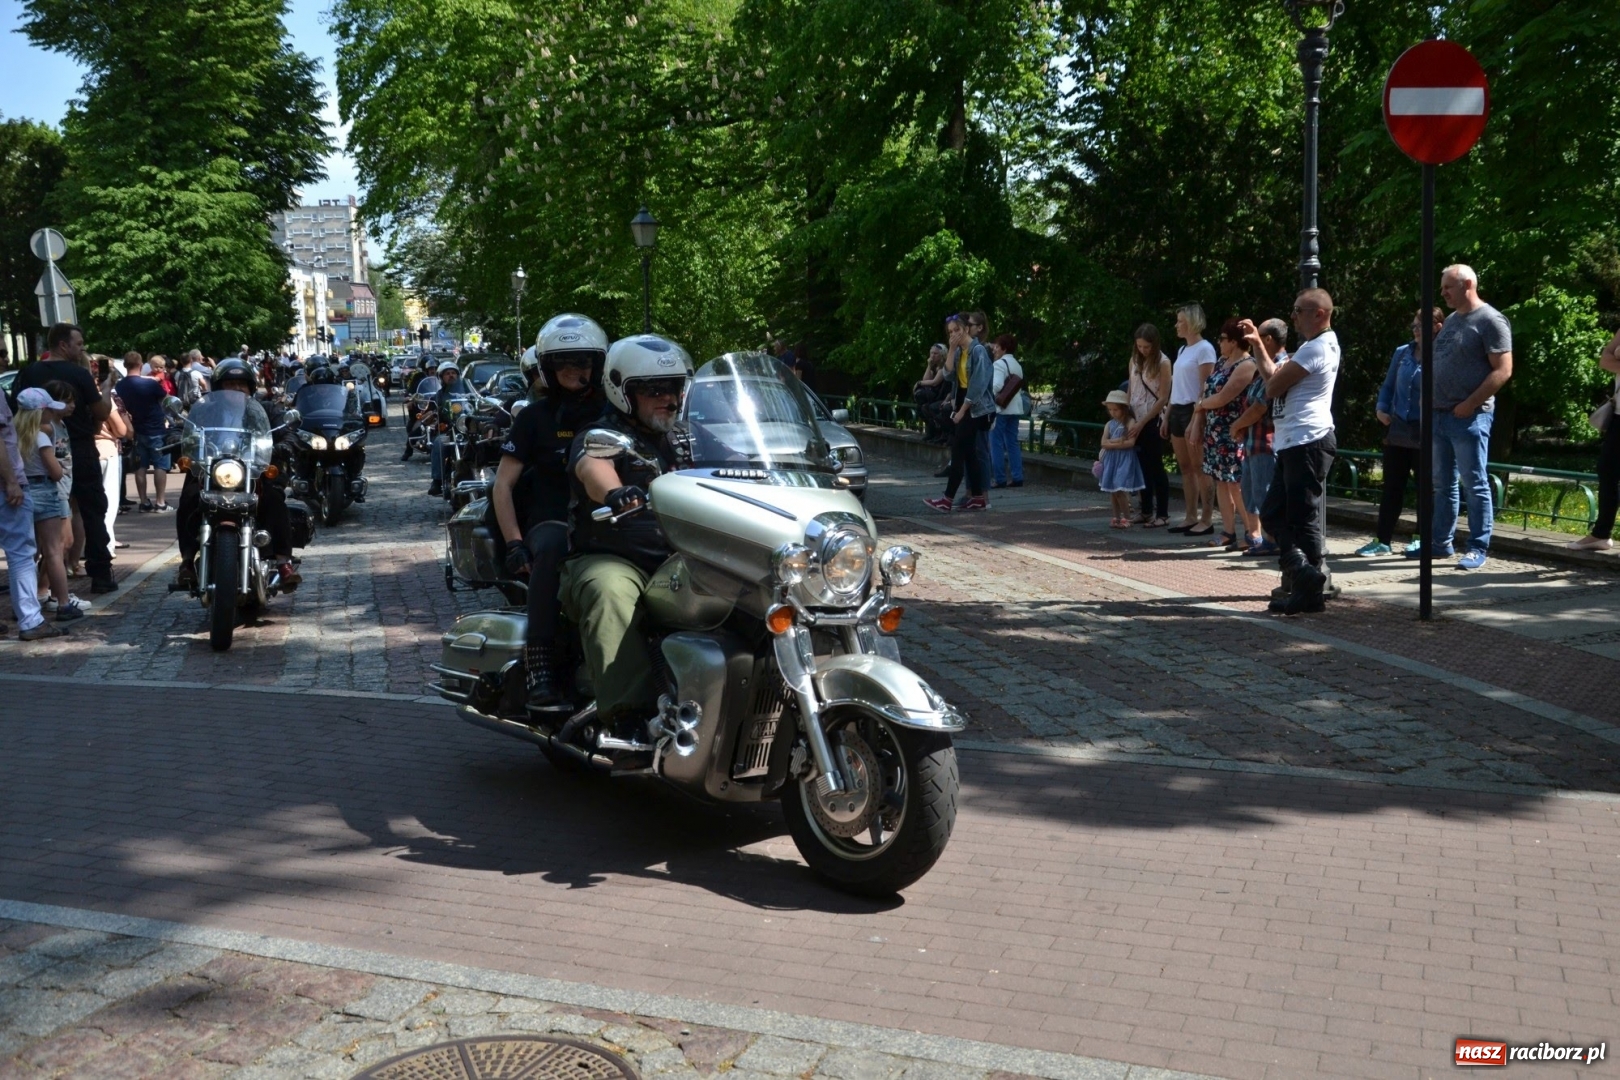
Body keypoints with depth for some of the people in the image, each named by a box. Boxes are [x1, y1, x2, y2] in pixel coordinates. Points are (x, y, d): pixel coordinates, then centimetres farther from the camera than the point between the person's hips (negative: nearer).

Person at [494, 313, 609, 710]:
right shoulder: (536, 416, 8)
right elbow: (503, 485, 3)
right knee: (551, 548, -39)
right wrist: (514, 543, -10)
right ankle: (540, 660, -40)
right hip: (551, 520, -2)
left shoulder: (609, 412, 15)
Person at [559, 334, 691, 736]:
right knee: (610, 592, -39)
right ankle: (627, 712, -42)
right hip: (610, 561, -5)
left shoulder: (677, 441, 26)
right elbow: (592, 468, -22)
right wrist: (615, 493, -46)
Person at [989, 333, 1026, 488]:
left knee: (997, 444, -2)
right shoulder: (1017, 365, 15)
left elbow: (996, 386, -21)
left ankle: (999, 478, -3)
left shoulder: (999, 364, -11)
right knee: (1012, 443, 10)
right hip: (1015, 408, 8)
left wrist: (989, 394, -6)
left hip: (1001, 409, -8)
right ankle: (1017, 477, 7)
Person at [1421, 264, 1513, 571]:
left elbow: (1503, 370, -14)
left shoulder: (1490, 320, -8)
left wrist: (1470, 404, -18)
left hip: (1469, 416, -8)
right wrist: (1431, 400, 12)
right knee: (1442, 484, 12)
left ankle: (1478, 548, 0)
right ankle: (1441, 542, 20)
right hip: (1439, 415, 8)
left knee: (1474, 484, -4)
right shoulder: (1451, 320, 17)